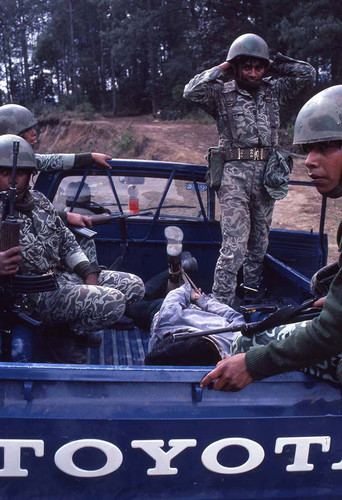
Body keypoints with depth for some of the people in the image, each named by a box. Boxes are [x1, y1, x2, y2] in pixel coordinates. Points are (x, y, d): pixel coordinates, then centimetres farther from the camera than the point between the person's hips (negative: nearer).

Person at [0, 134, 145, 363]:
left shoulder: (38, 200, 8)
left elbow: (67, 241, 14)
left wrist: (89, 274, 3)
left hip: (65, 274, 8)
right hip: (38, 293, -8)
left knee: (134, 285, 4)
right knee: (112, 302, -26)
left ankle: (73, 325, 13)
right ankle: (58, 334, 0)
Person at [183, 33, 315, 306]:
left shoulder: (274, 90, 13)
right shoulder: (222, 94, 2)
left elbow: (308, 73, 9)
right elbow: (192, 91, -13)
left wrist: (273, 65, 8)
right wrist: (221, 69, -4)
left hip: (268, 175, 5)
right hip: (235, 174, -5)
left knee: (259, 242, 14)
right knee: (234, 246, -12)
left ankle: (252, 295, 29)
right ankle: (221, 306, -8)